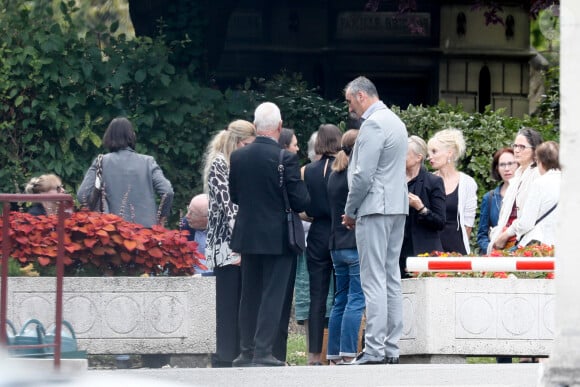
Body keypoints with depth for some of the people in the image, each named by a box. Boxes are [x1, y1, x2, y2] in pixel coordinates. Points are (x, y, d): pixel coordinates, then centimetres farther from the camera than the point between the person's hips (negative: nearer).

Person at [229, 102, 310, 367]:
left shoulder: (238, 157, -1)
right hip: (278, 237, -5)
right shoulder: (286, 159, -16)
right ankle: (263, 352, -6)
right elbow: (301, 202, -14)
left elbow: (233, 195, 8)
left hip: (247, 234, 5)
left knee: (249, 295, 13)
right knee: (273, 295, -1)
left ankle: (246, 351, 16)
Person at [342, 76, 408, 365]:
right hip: (397, 207, 10)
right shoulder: (395, 121, 18)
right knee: (391, 279, 10)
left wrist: (350, 211, -6)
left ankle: (374, 349, -13)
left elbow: (363, 175, -18)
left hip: (375, 209, -10)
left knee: (373, 280, -10)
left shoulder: (373, 124, -13)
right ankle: (391, 348, 10)